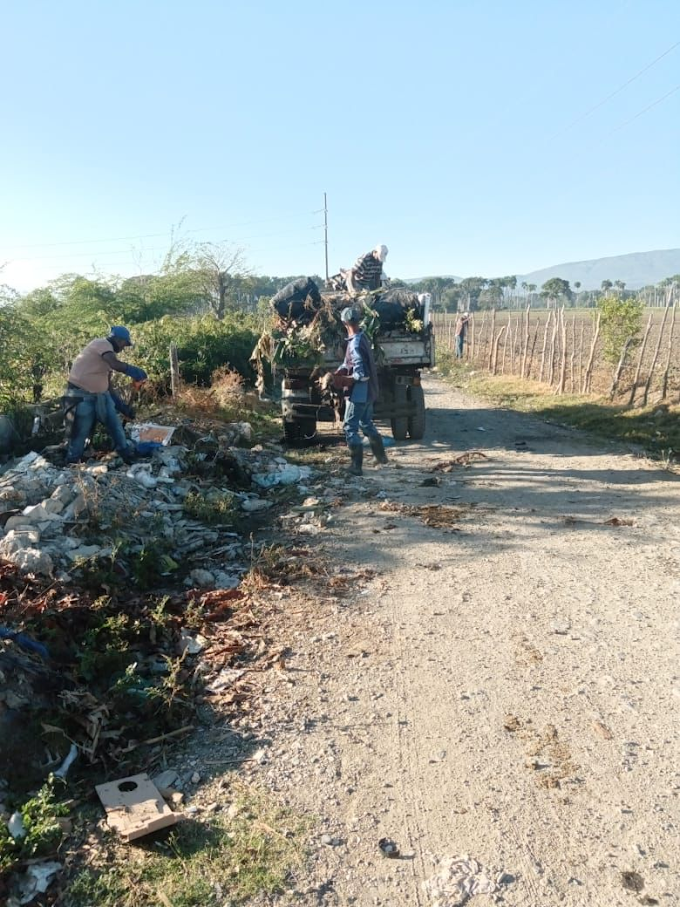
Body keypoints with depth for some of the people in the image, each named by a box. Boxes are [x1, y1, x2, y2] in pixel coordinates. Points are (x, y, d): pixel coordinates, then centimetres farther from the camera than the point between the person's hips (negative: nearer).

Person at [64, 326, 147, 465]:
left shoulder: (109, 353, 15)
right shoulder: (102, 344, -12)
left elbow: (108, 387, 17)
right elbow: (116, 364, -33)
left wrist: (123, 407, 15)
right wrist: (136, 371, -19)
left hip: (100, 394, 9)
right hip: (82, 395, -9)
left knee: (115, 425, 7)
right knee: (80, 432, -1)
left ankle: (128, 458, 17)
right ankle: (72, 464, 13)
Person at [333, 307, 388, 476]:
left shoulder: (355, 344, -23)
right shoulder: (362, 338, 7)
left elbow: (361, 375, -25)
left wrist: (344, 380, -17)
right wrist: (340, 371, -2)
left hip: (358, 393, -9)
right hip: (368, 392, 9)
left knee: (350, 427, -1)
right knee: (367, 424, 23)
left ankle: (357, 466, 2)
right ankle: (381, 456, 35)